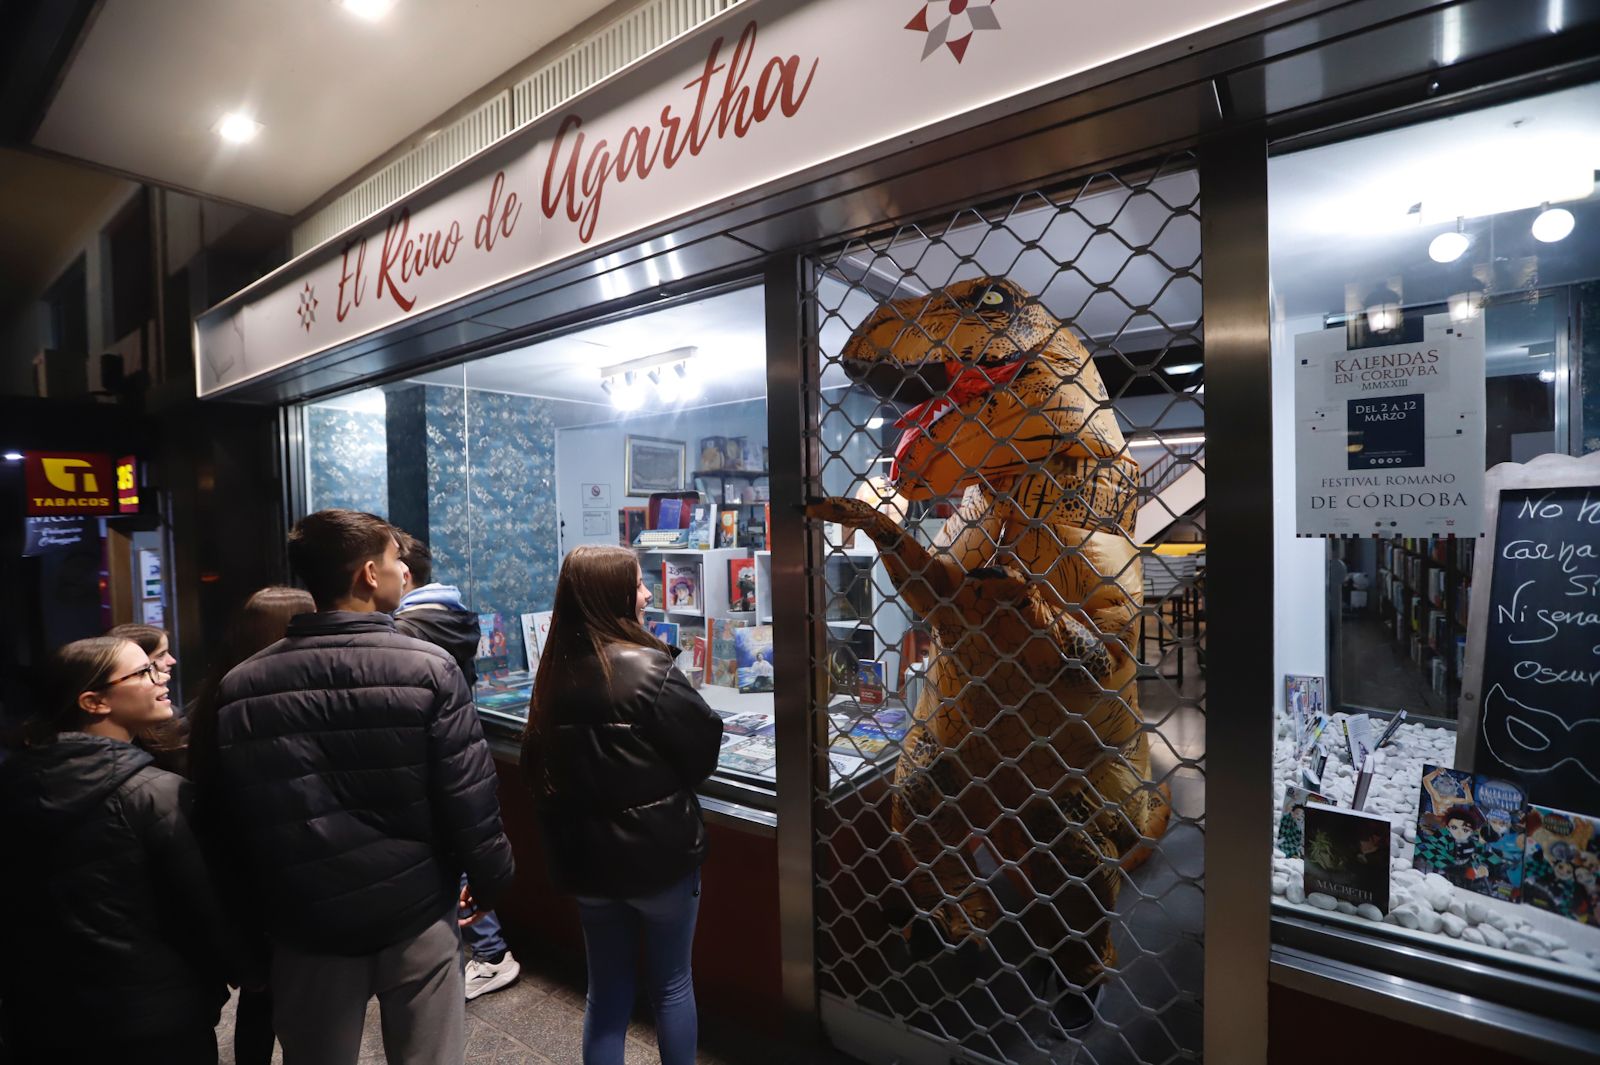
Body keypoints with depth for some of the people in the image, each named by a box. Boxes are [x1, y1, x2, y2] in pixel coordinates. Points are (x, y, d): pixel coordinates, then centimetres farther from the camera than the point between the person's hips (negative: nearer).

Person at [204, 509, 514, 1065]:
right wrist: (491, 880, 1)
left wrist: (255, 916, 17)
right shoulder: (427, 668, -18)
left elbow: (227, 816, 3)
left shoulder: (240, 685, -6)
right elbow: (469, 796, -16)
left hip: (305, 923, 4)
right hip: (416, 913, -3)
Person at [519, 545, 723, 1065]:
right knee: (672, 984, 17)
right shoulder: (648, 668, -22)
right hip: (658, 851, -5)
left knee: (606, 991, 21)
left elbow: (539, 766, 7)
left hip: (586, 855, 5)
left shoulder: (554, 673, -3)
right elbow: (705, 749, -13)